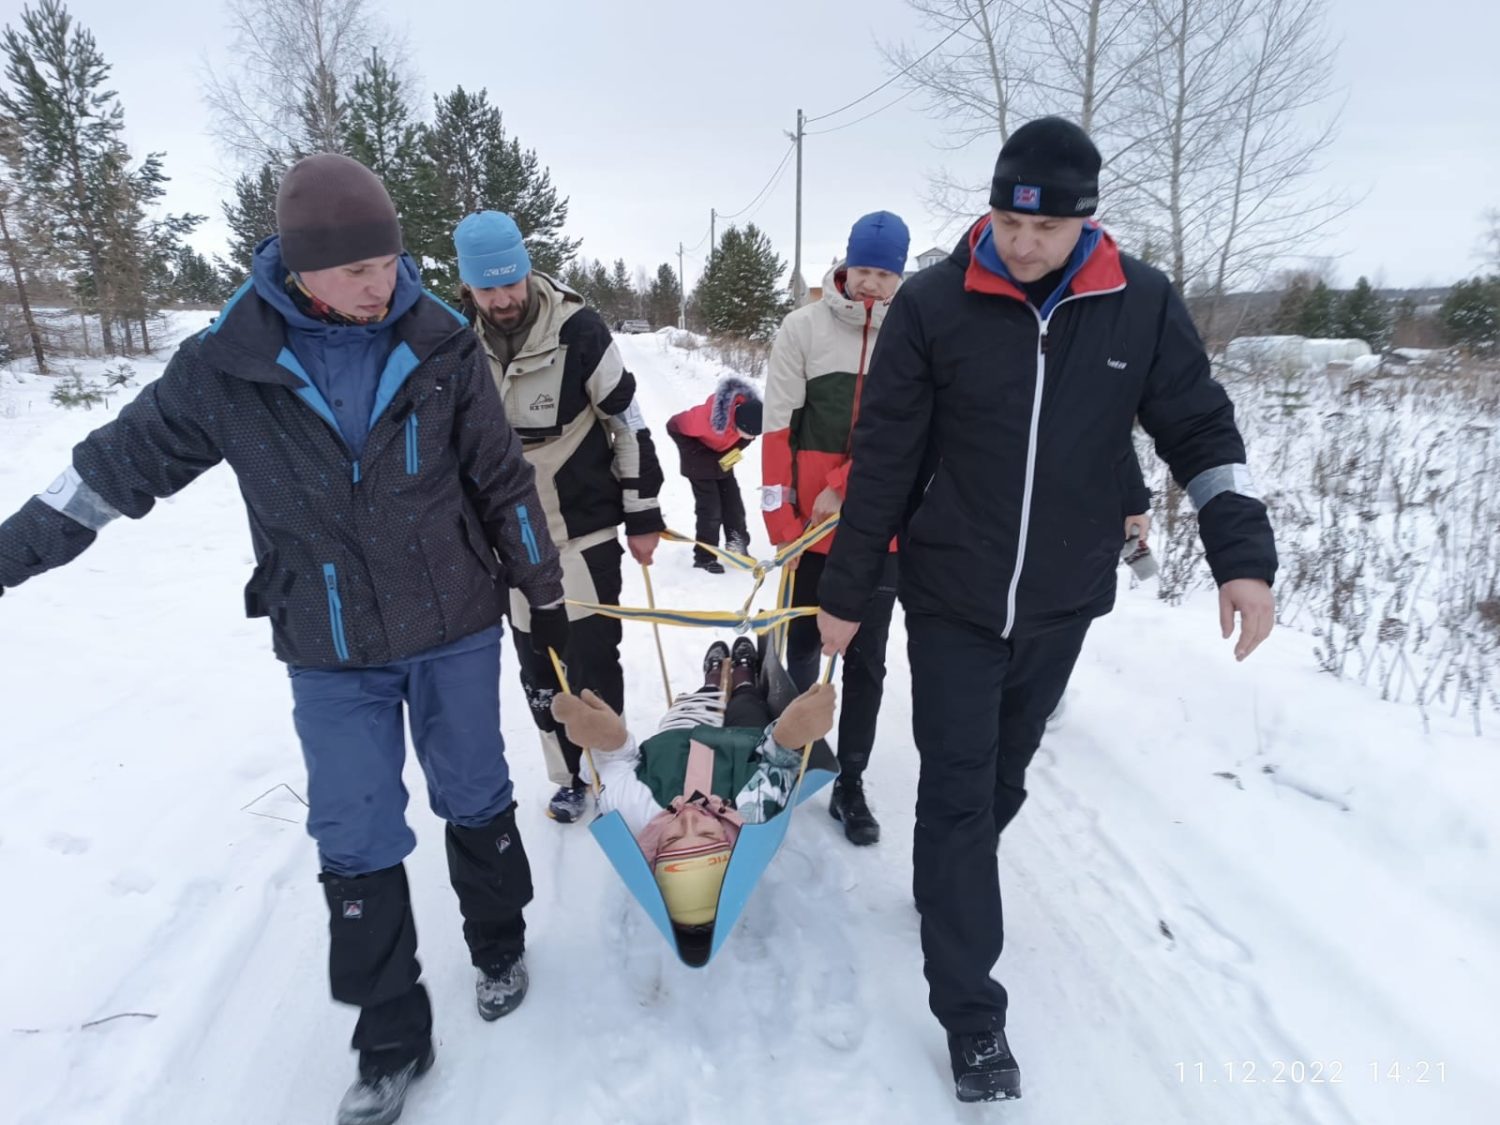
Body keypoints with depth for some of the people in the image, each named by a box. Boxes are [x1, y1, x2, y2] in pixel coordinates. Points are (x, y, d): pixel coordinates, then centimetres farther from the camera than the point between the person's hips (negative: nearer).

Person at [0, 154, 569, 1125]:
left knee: (477, 800, 15)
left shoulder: (439, 343, -8)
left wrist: (545, 594, 3)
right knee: (356, 844, 8)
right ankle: (392, 1040, 28)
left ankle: (500, 946, 43)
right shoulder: (227, 364, -8)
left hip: (456, 627, 0)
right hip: (331, 652, 1)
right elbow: (123, 462, 5)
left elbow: (503, 477, -1)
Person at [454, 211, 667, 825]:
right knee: (537, 667, 12)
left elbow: (628, 423, -8)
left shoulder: (580, 330, -14)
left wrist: (642, 515, -7)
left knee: (592, 661, 3)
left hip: (585, 528, -4)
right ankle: (572, 776, 29)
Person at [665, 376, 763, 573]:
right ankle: (704, 557, 2)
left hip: (723, 460, 5)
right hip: (702, 463, -5)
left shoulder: (749, 413, -25)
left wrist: (734, 452, -17)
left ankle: (739, 550, 19)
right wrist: (703, 457, -22)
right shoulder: (707, 417, -41)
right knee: (710, 508, -9)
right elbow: (675, 426, -23)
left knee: (734, 505, 6)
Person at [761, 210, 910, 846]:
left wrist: (841, 488, -14)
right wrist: (779, 517, -6)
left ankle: (850, 783, 18)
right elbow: (779, 428, -2)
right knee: (804, 640, 13)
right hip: (810, 520, 0)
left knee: (866, 659, 6)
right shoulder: (805, 328, -1)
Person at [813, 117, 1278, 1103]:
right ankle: (973, 1013, 15)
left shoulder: (1143, 305, -4)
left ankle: (946, 891, 46)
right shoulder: (933, 306, -10)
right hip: (953, 599, -2)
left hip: (1062, 604, 3)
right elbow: (884, 461, -7)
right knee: (959, 791, 1)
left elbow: (1201, 431, 3)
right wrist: (847, 593, -3)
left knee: (1002, 777, 18)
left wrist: (1244, 556, -10)